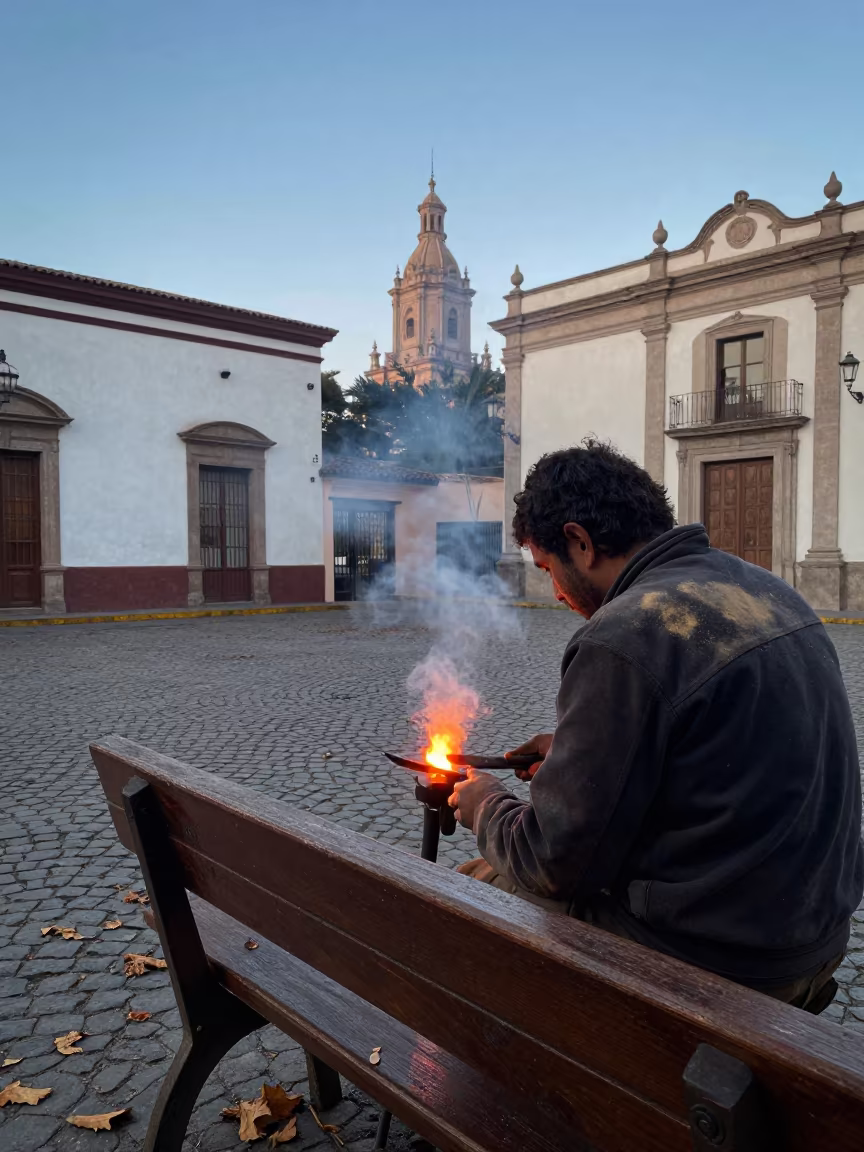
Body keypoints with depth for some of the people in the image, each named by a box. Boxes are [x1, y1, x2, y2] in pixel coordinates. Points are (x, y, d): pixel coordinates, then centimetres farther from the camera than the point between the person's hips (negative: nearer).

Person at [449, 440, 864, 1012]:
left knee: (475, 883, 8)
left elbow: (557, 866, -18)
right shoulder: (768, 588, 4)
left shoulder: (623, 638, -24)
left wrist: (488, 807, 2)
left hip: (717, 958, -8)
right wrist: (577, 750, 17)